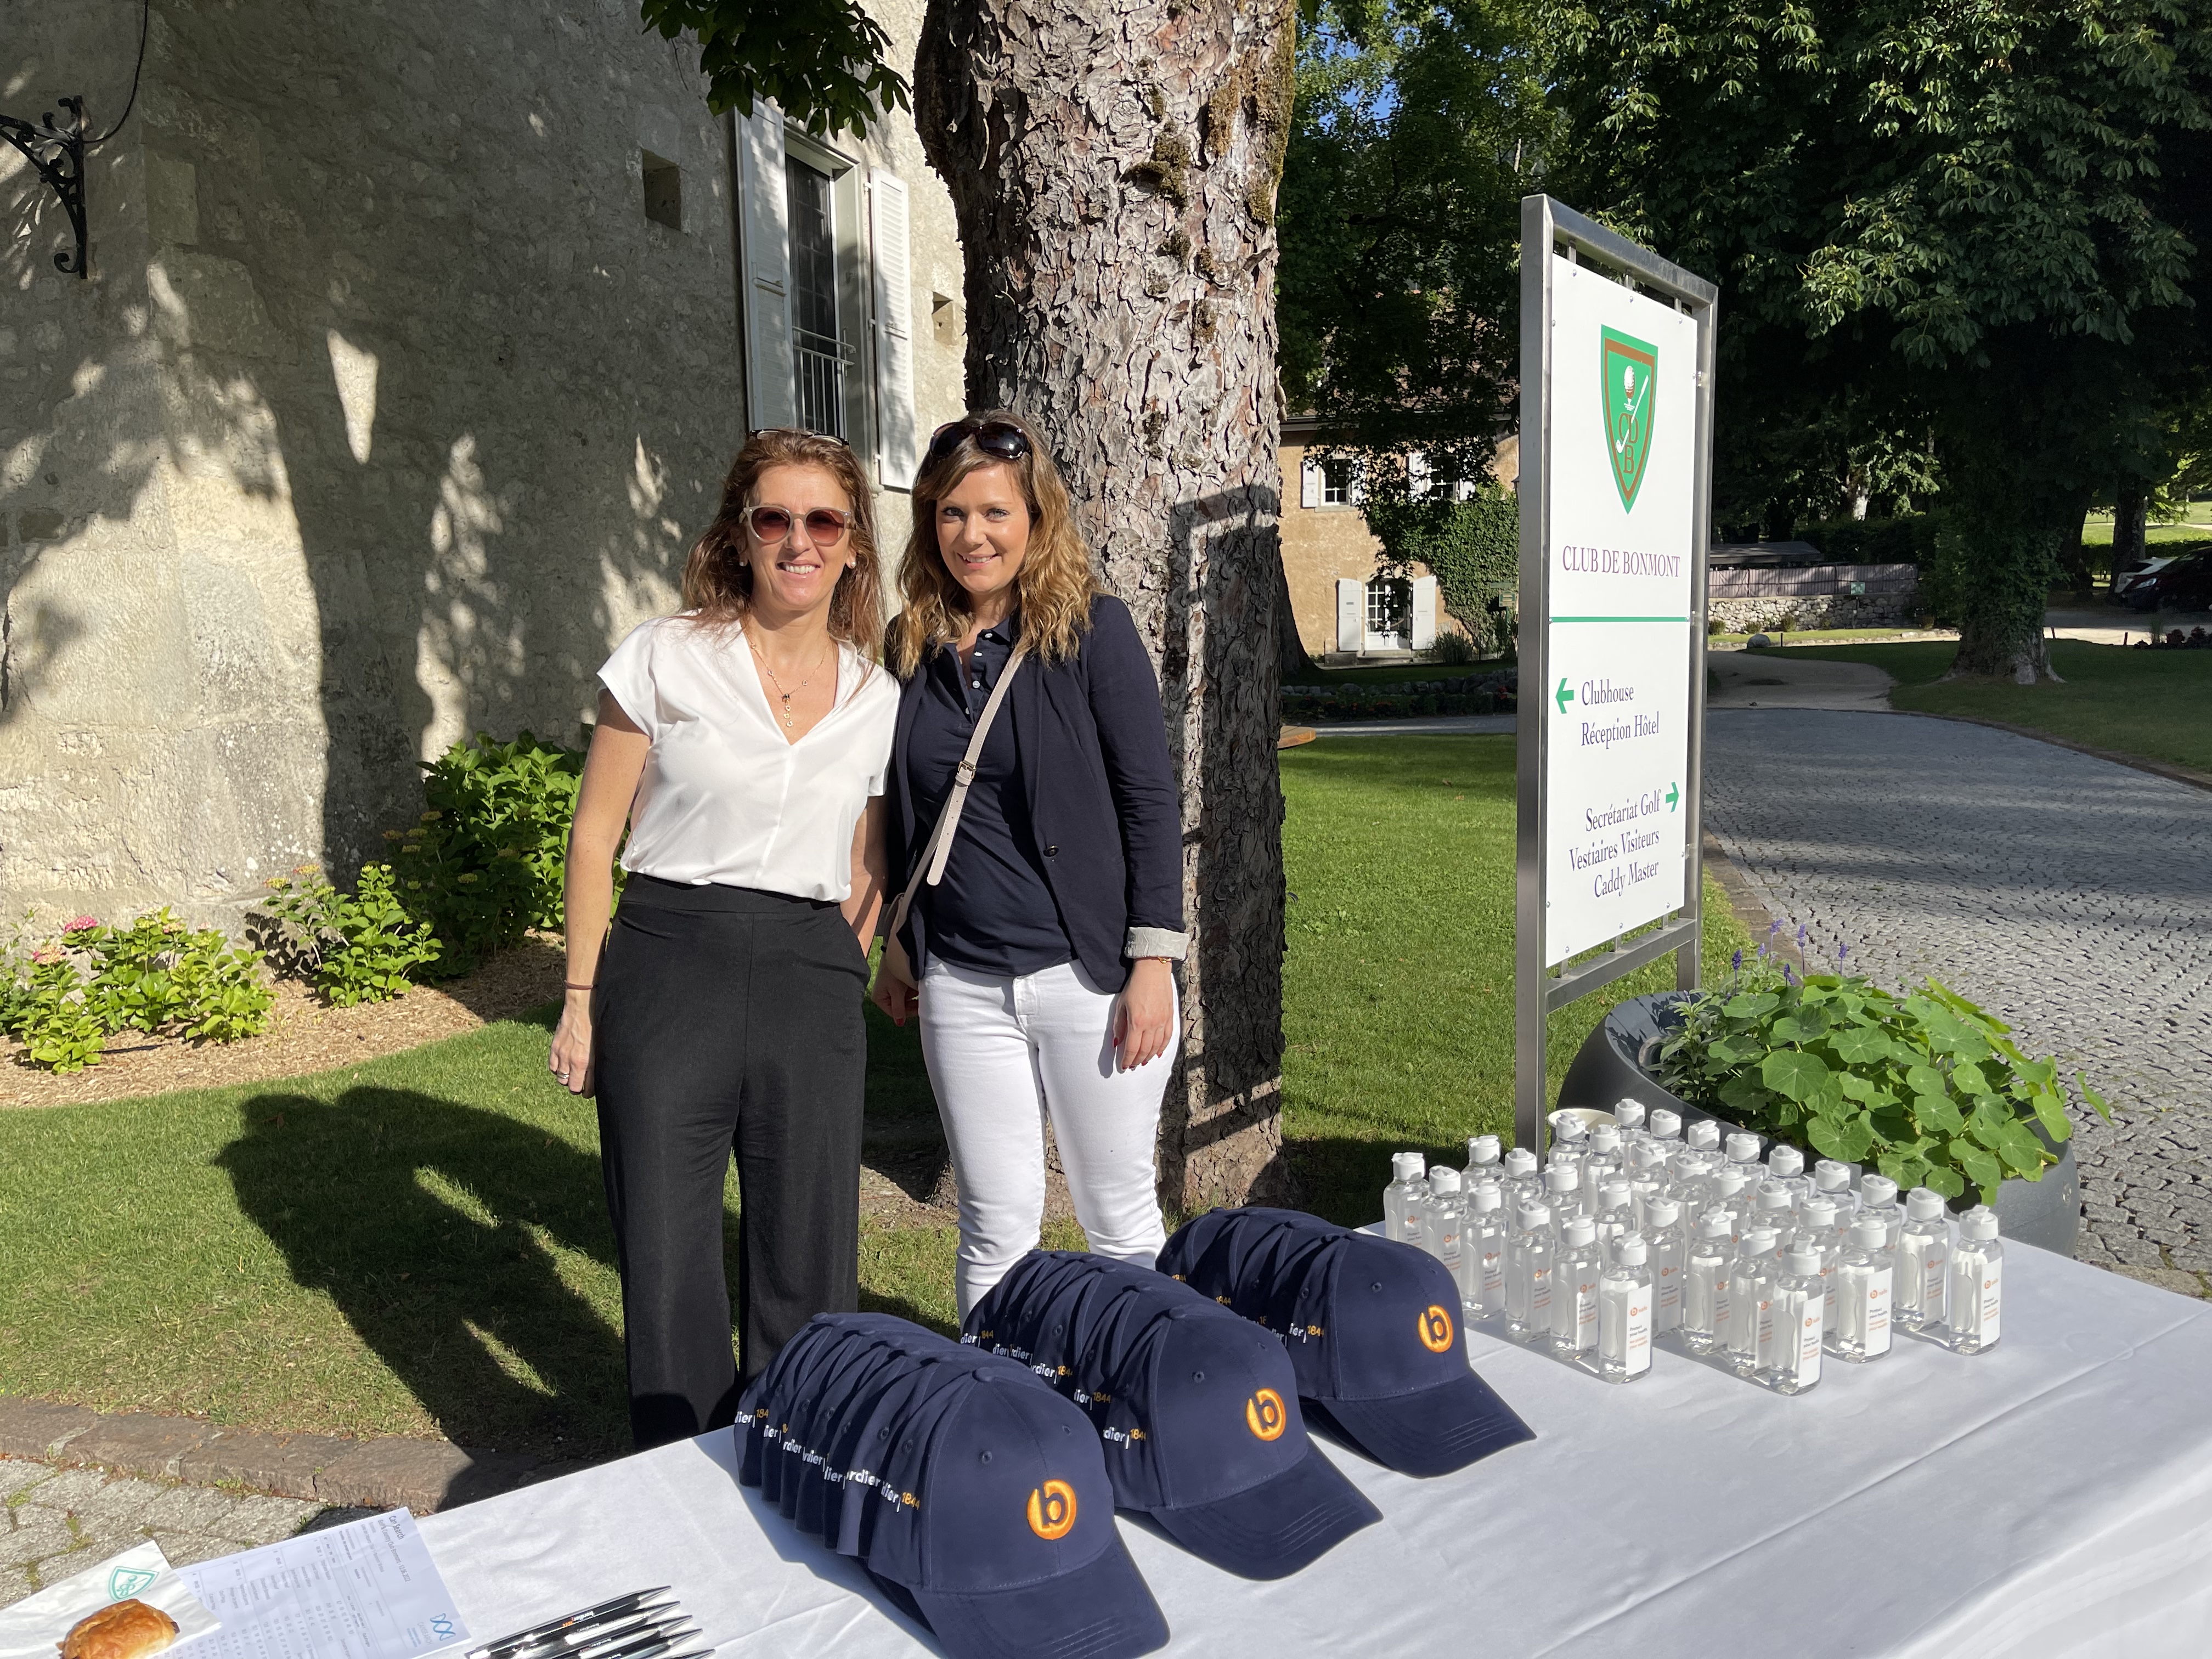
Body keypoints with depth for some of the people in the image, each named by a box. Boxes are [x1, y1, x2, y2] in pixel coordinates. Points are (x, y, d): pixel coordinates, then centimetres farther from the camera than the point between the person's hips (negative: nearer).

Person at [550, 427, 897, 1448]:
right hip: (669, 962, -2)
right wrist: (582, 1001, 0)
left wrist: (840, 979, 11)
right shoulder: (667, 659, 0)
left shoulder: (879, 701, 7)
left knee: (807, 1258, 9)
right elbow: (595, 836, 1)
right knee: (668, 1255, 6)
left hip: (812, 978, 2)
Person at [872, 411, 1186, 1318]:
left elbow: (1151, 800, -7)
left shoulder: (1092, 629, -6)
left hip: (1087, 974, -3)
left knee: (1119, 1216, 11)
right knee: (995, 1224, 12)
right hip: (963, 987, 3)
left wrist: (1153, 962, -11)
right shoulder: (911, 645, 6)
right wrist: (897, 944, 17)